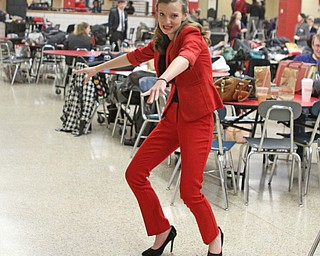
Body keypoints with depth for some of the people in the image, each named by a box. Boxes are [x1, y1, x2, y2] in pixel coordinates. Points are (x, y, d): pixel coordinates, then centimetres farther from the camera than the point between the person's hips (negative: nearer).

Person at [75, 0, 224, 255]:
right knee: (135, 174, 2)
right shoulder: (161, 42, 10)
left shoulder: (192, 35, -13)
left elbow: (185, 57, -36)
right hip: (172, 115, 8)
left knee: (189, 191, -10)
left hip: (197, 119, -8)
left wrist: (162, 80, -56)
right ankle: (163, 231, 21)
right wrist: (98, 68, 38)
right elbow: (135, 56, 28)